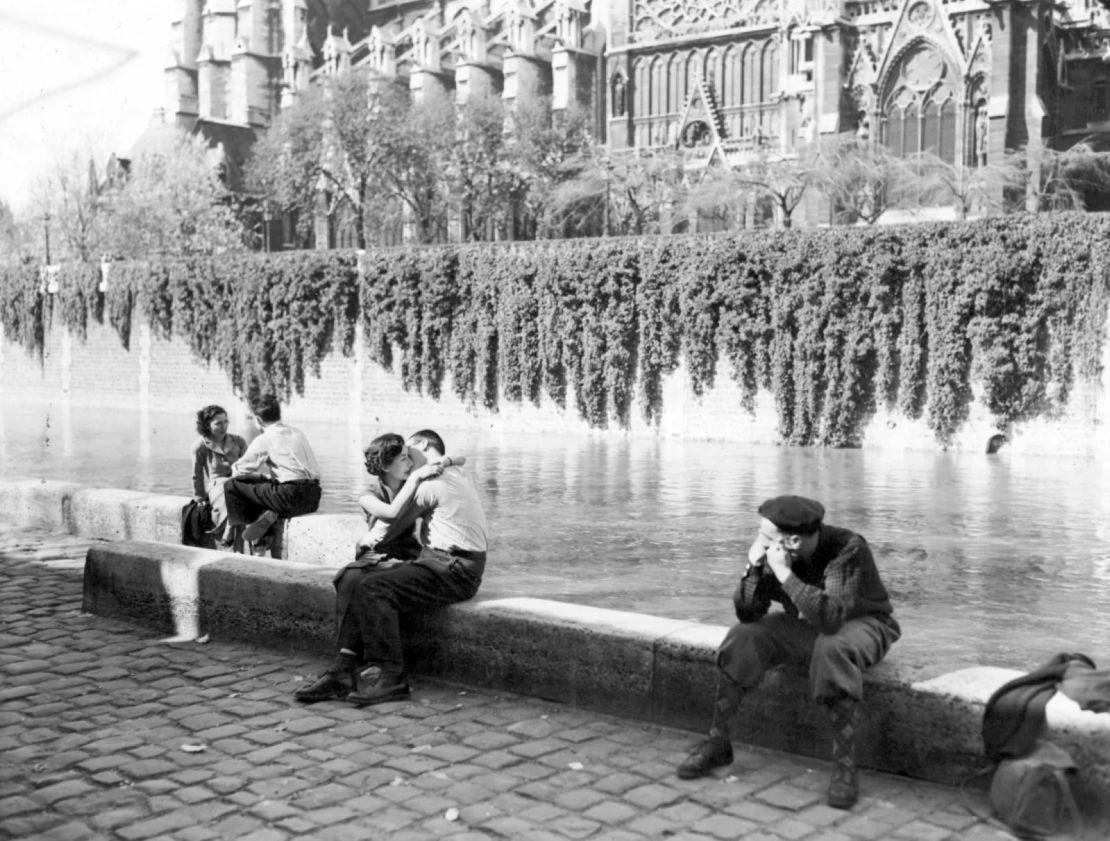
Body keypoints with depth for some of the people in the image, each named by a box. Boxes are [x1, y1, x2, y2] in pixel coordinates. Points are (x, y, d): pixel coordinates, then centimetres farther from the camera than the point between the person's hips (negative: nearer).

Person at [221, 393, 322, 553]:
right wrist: (266, 475, 30)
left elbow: (238, 471, 3)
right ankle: (270, 515, 6)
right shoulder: (298, 433, 17)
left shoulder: (264, 440, -1)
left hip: (290, 497, -7)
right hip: (313, 498, 7)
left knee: (232, 485, 4)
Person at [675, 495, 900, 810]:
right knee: (743, 637, -17)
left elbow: (832, 616, -42)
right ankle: (718, 742, -5)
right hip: (805, 627, 5)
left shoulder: (848, 550, -30)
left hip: (859, 624, -5)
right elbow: (748, 614, -13)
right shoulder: (774, 551, -16)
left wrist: (784, 573, -44)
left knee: (833, 650, -39)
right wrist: (753, 567, -30)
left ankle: (845, 763, -28)